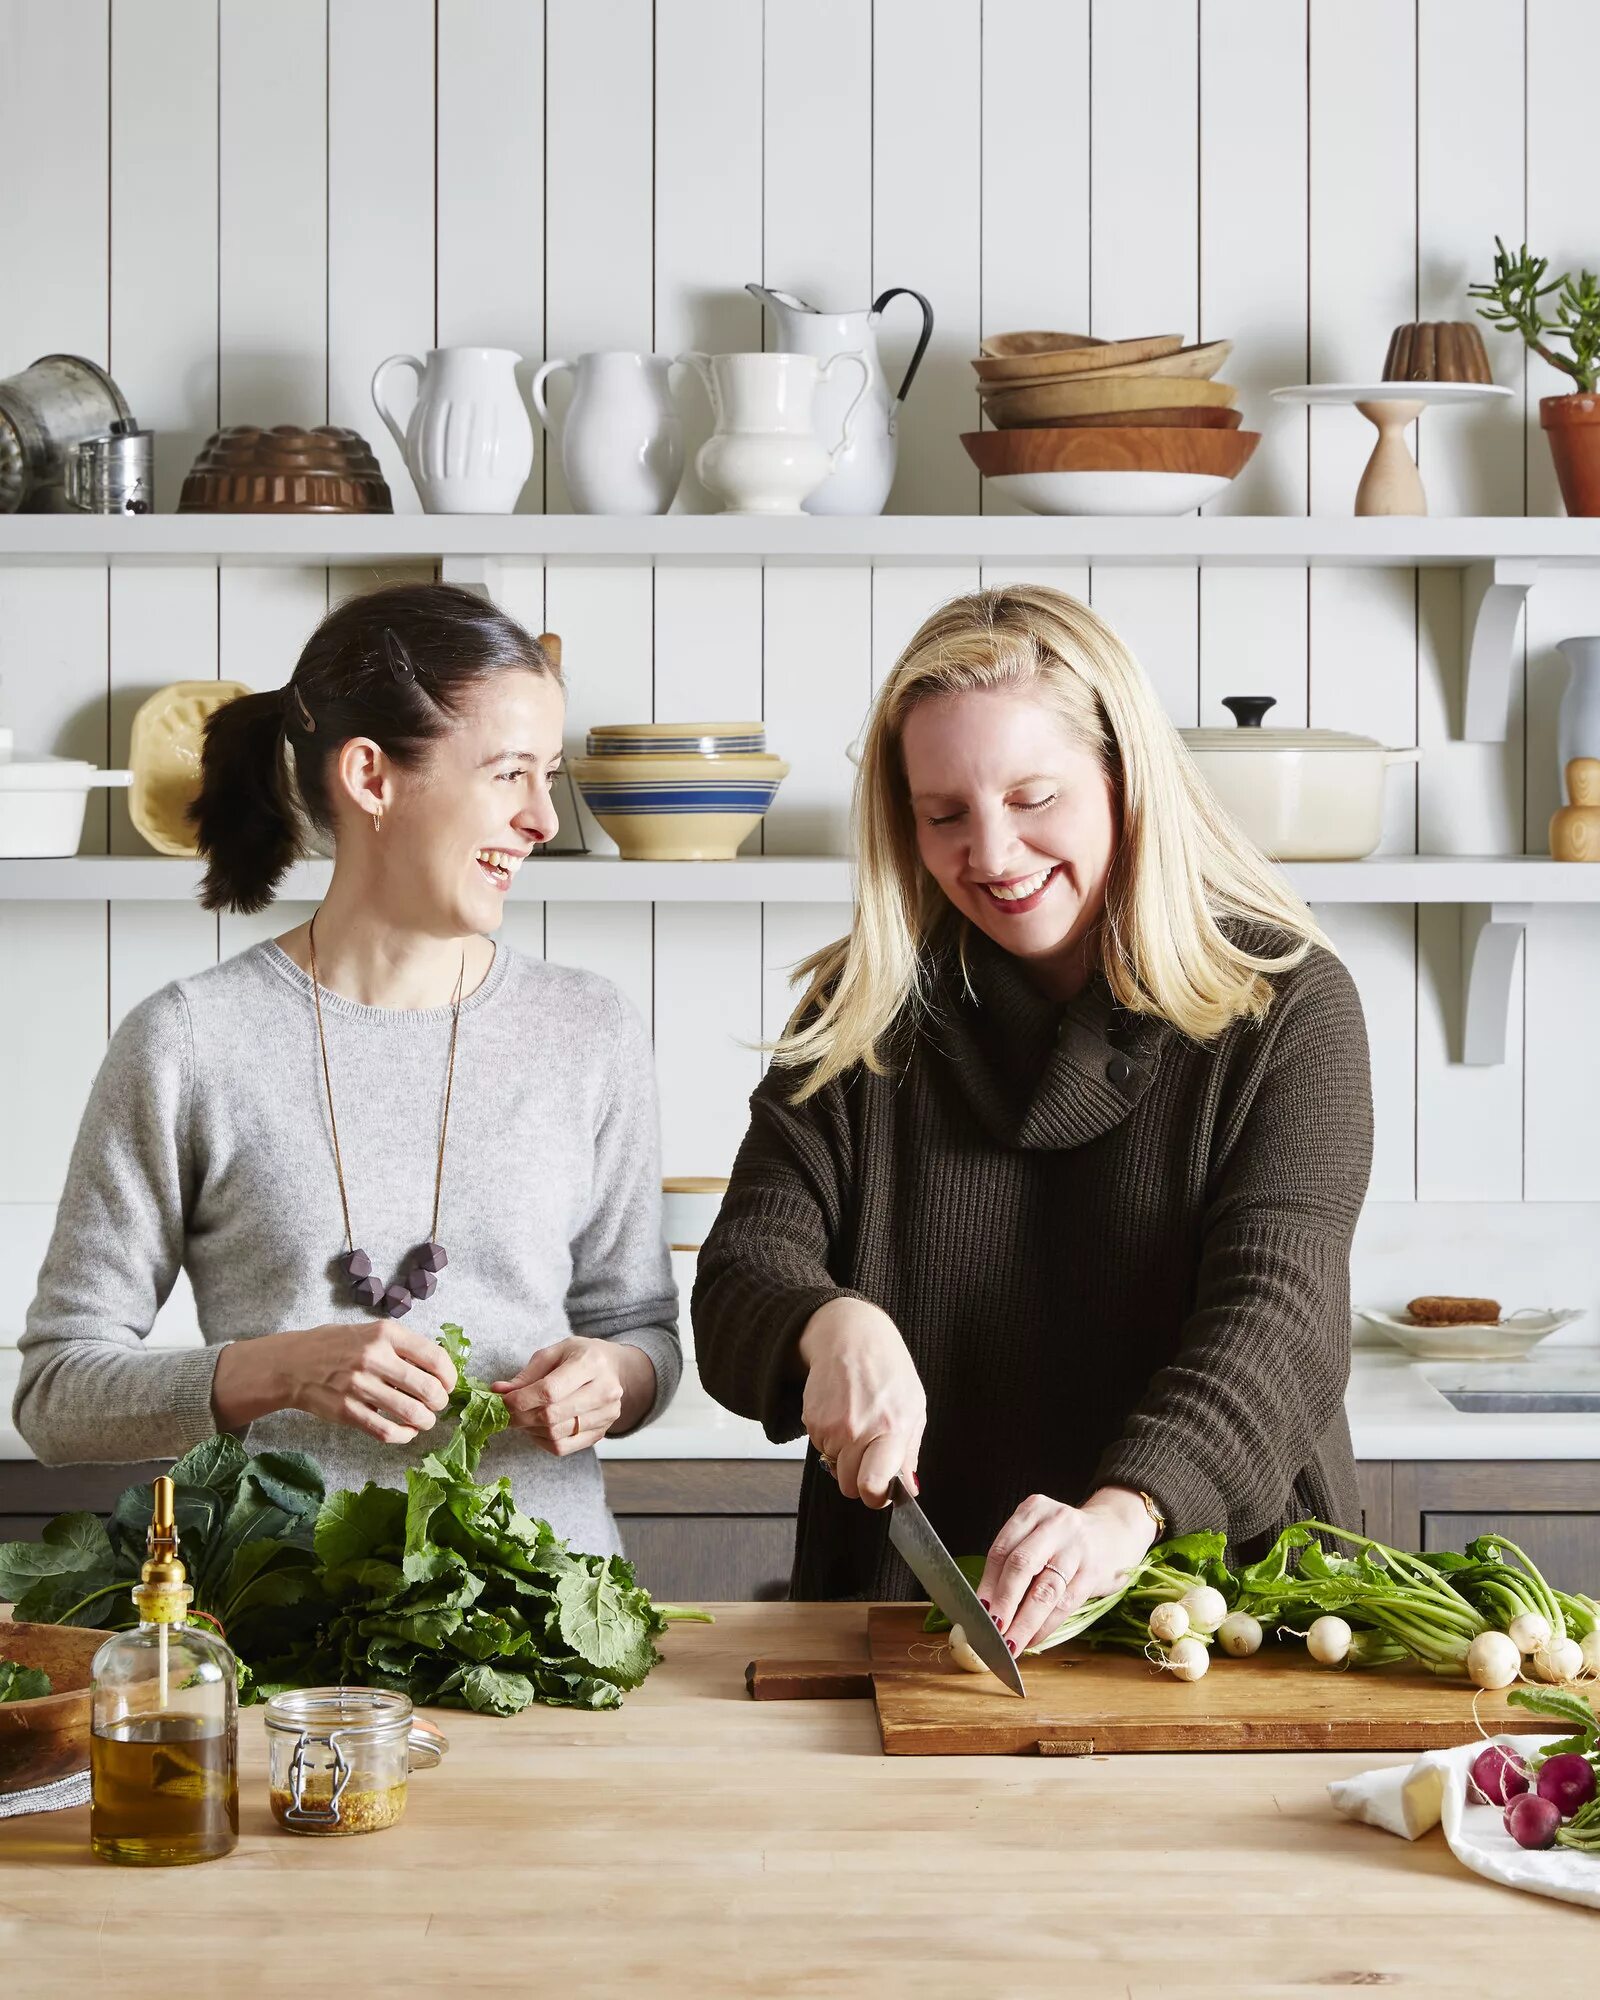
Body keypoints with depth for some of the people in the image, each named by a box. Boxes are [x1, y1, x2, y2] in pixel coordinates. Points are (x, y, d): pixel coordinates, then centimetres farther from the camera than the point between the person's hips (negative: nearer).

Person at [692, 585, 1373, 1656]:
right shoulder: (864, 1017, 10)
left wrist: (1124, 1511, -30)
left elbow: (1277, 1313, -11)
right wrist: (831, 1327, -21)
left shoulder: (1287, 1007, 1)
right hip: (904, 1602, 5)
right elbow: (743, 1274, 4)